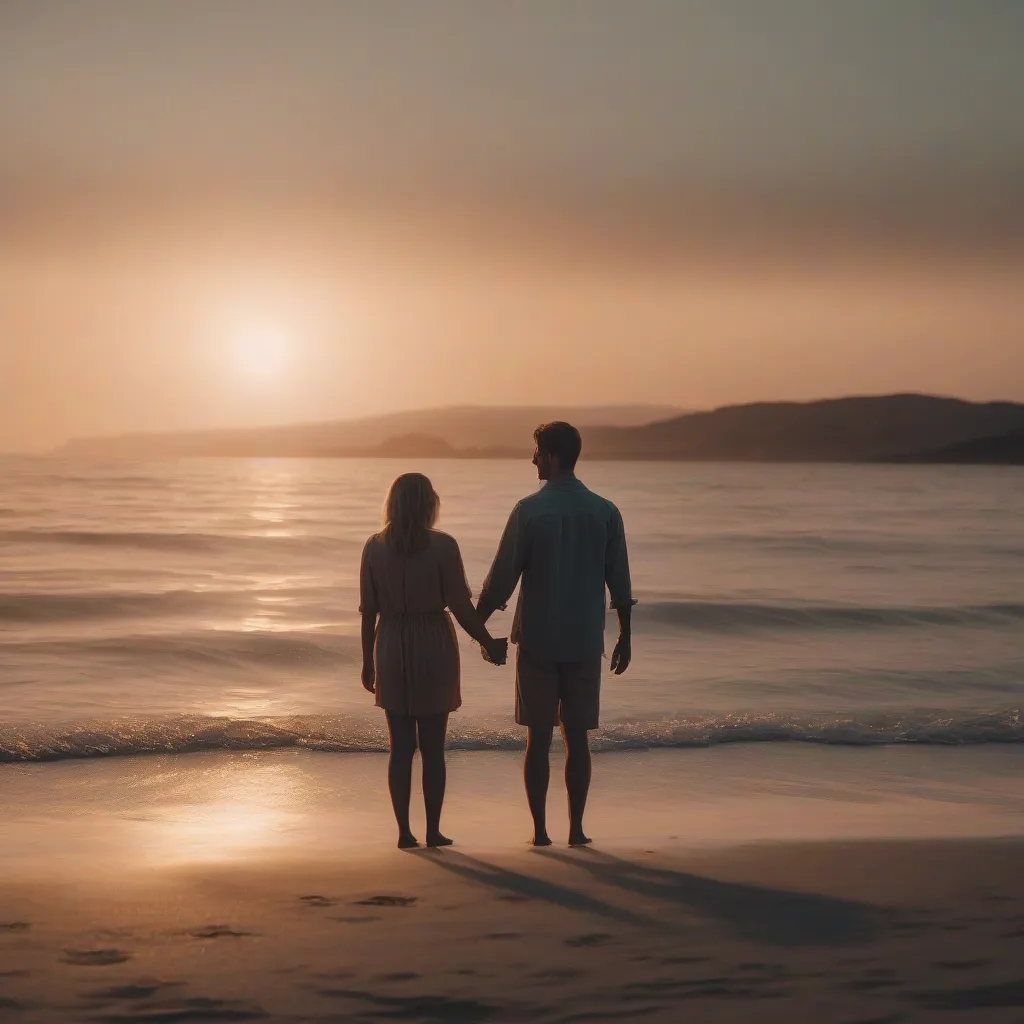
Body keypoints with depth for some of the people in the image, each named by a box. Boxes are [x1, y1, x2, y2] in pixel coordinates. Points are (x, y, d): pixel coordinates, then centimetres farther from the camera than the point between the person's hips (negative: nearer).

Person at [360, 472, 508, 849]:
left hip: (391, 648, 2)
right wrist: (489, 644, 2)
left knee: (401, 747, 8)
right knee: (432, 748, 6)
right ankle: (433, 831, 9)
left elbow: (369, 610, 1)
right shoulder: (442, 546, -10)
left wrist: (367, 661, 10)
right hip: (433, 648, -2)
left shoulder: (375, 547, -2)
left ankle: (404, 831, 8)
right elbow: (460, 606, -10)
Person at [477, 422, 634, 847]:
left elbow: (501, 577, -7)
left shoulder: (529, 511, -8)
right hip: (584, 641, 2)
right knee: (577, 736, 8)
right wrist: (624, 638, 13)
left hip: (537, 640, -2)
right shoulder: (605, 512, 0)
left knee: (538, 737, 5)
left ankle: (540, 829, 6)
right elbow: (620, 584, 3)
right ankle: (576, 828, 7)